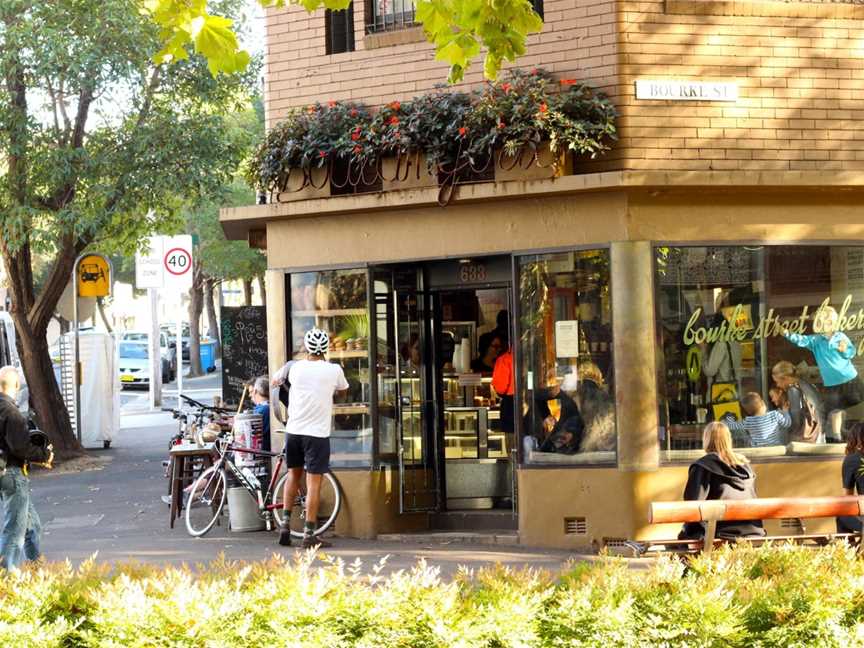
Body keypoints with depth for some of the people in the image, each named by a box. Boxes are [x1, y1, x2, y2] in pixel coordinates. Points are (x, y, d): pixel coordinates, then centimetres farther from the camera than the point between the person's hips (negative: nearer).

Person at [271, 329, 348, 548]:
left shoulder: (296, 368, 1)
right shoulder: (333, 370, -6)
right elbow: (343, 388, 17)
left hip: (293, 430, 4)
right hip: (317, 433, -4)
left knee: (293, 474, 23)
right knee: (313, 483, -1)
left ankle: (286, 522, 17)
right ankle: (309, 534, -1)